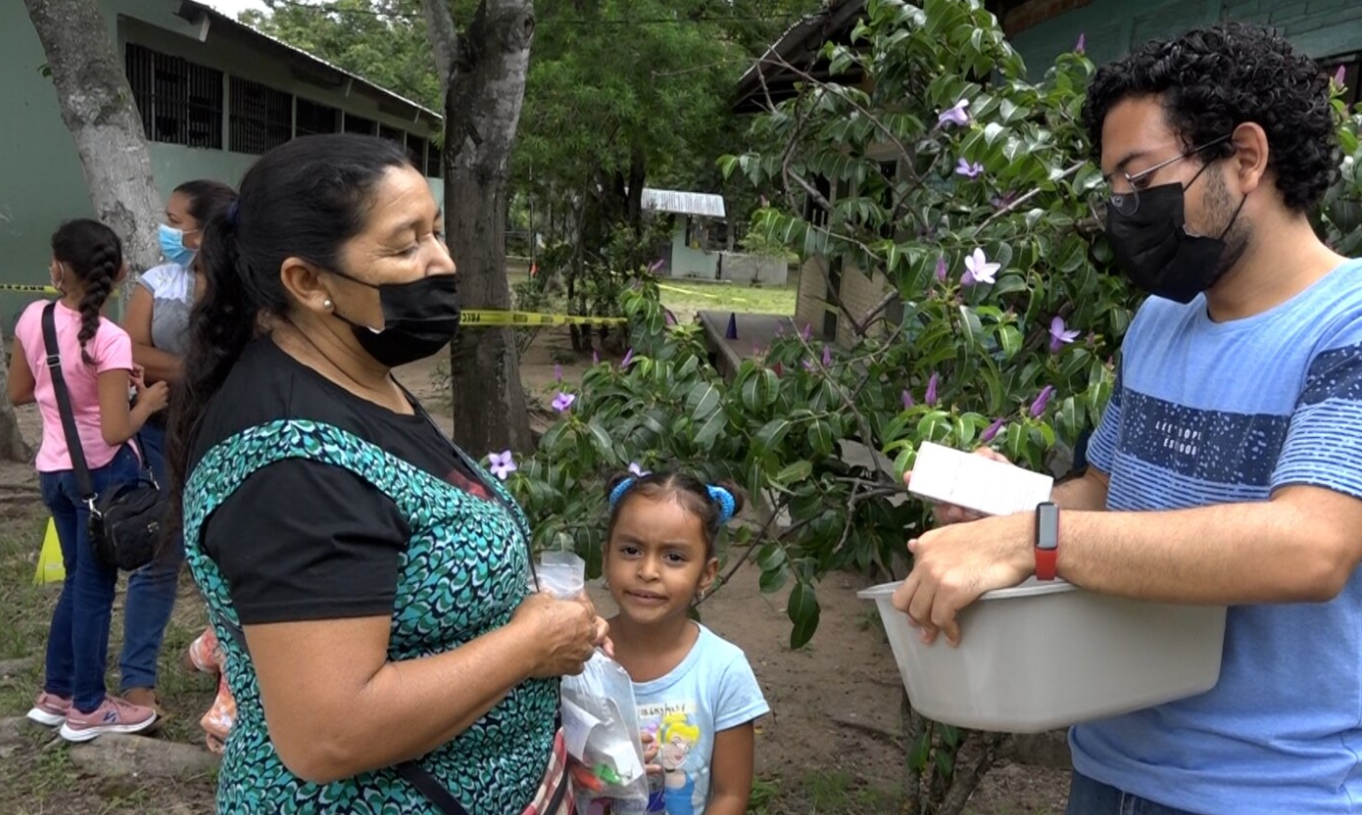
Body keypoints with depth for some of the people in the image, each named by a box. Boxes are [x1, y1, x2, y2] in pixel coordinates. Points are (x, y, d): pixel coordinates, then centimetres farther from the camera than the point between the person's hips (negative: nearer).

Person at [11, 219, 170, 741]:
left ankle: (56, 694, 32)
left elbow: (18, 393, 10)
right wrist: (148, 401, -6)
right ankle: (88, 709, 20)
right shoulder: (110, 342, -22)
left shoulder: (33, 318, -4)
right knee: (95, 587, 7)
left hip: (54, 470, 6)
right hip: (102, 473, -6)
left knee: (79, 580, 21)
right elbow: (116, 431, -24)